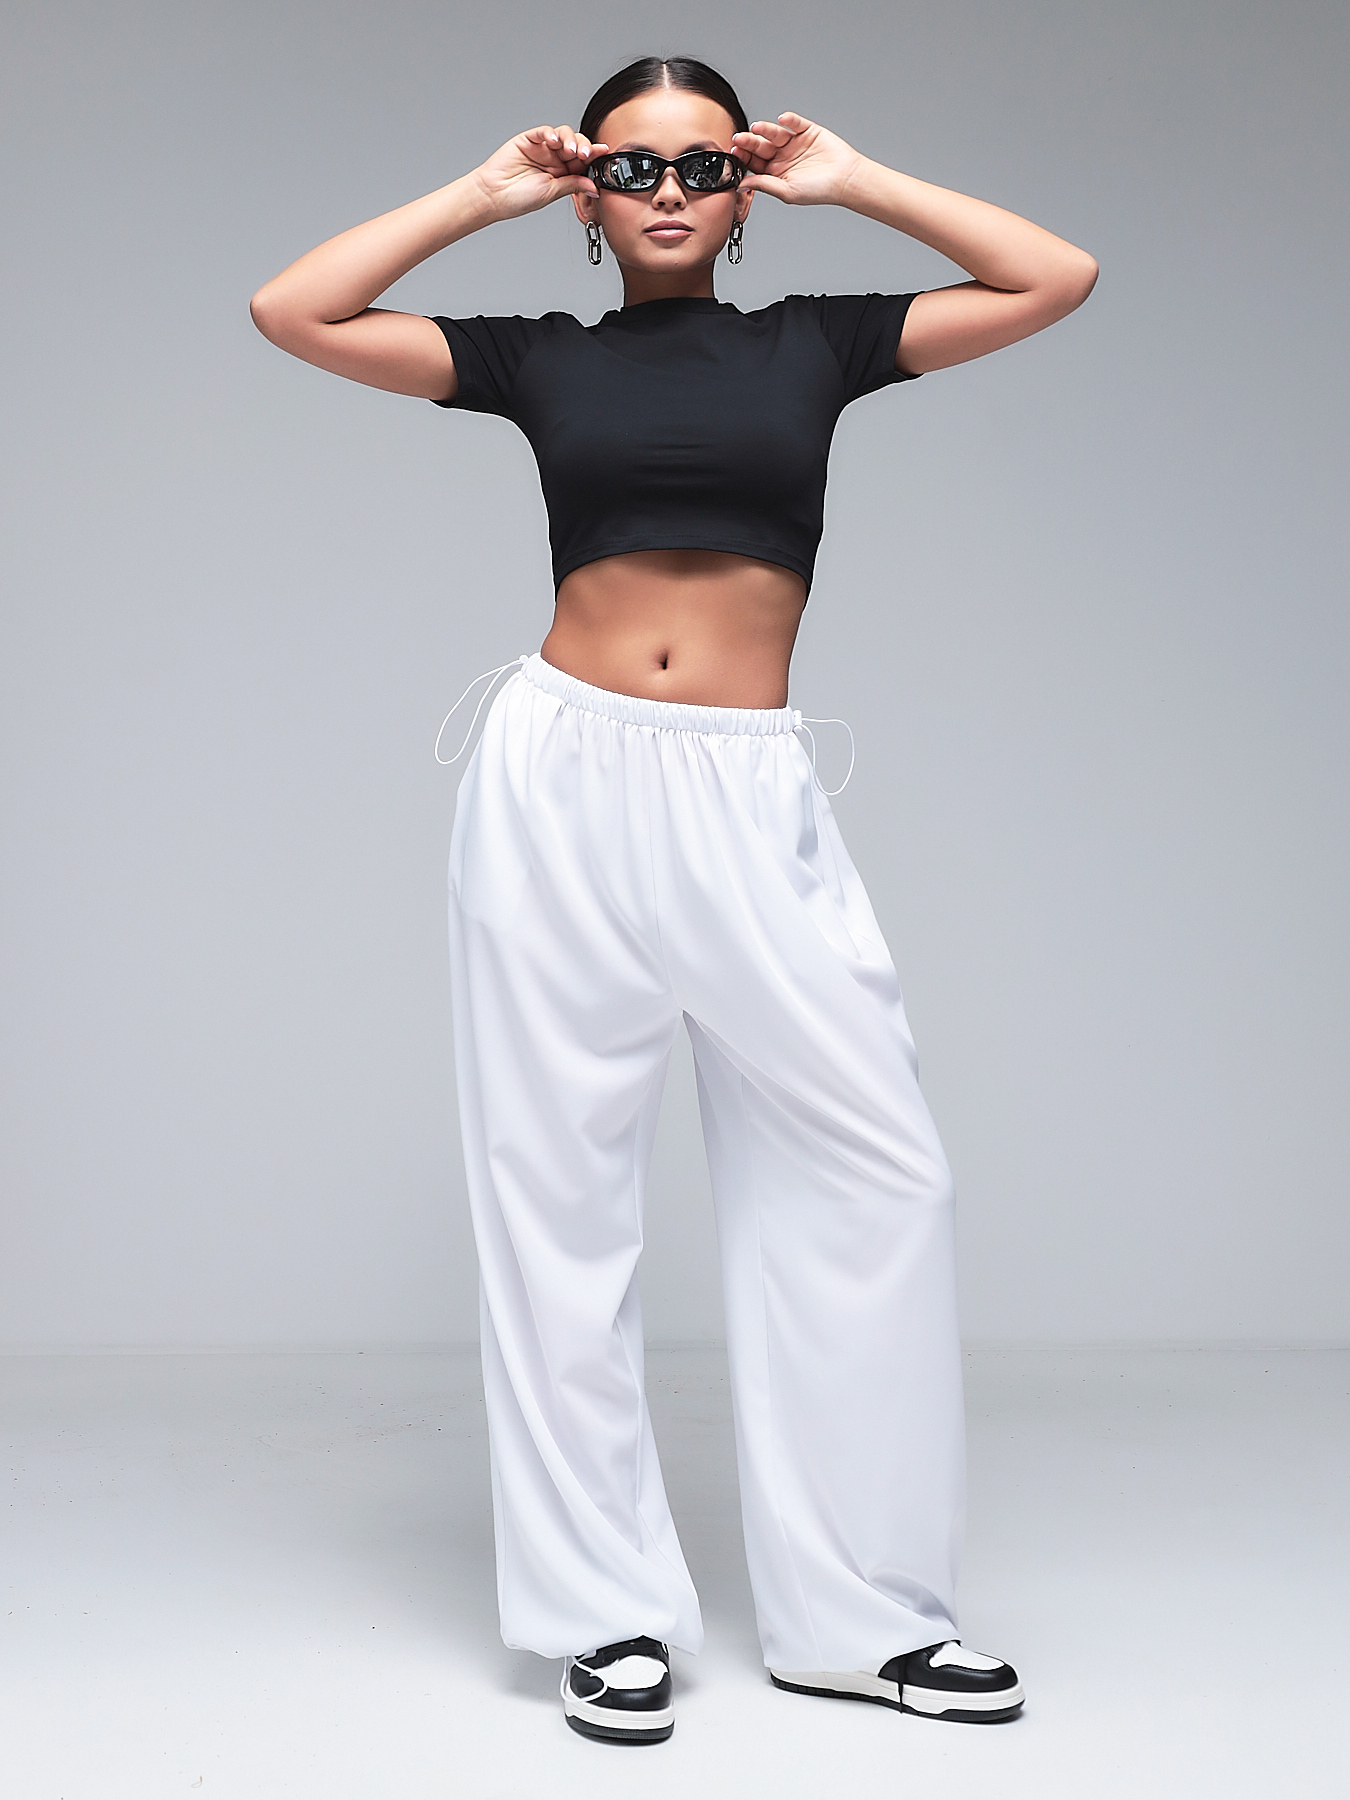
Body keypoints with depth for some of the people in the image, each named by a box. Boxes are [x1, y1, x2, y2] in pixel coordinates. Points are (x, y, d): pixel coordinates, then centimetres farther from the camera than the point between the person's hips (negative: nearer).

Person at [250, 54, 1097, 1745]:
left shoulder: (814, 339, 12)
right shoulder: (540, 355, 10)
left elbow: (1057, 279, 8)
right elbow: (291, 310, 4)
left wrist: (851, 180, 10)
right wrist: (484, 193, 9)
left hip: (750, 797, 1)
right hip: (559, 782, 0)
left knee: (870, 1172, -2)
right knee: (559, 1189, 2)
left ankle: (858, 1614, 11)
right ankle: (608, 1610, 15)